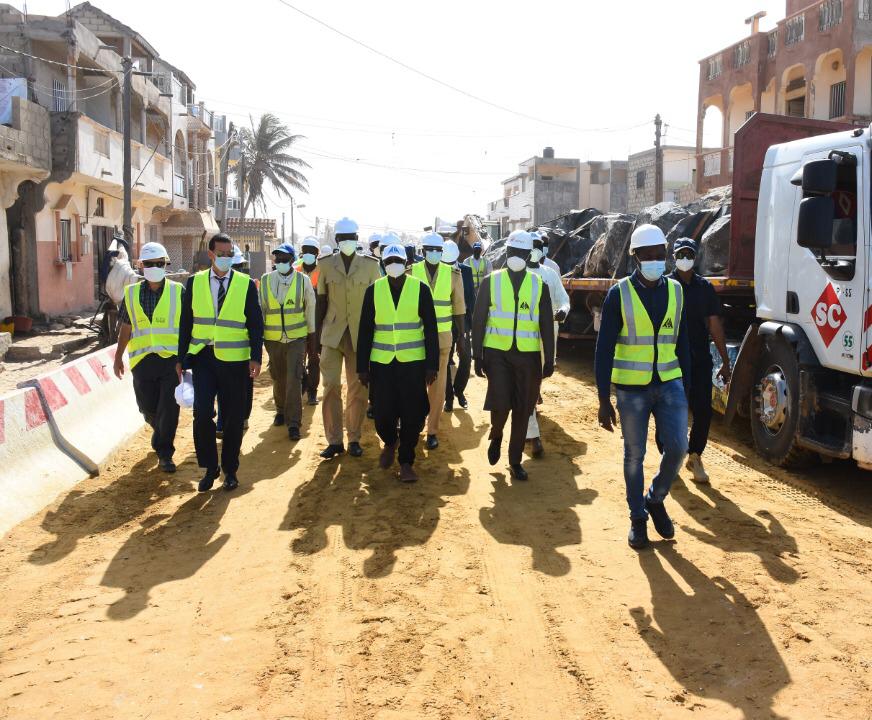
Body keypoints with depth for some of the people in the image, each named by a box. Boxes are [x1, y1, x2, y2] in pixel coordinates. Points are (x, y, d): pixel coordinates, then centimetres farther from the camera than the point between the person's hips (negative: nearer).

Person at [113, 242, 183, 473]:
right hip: (142, 360, 3)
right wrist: (118, 357, 14)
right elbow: (126, 328, 13)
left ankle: (164, 453, 10)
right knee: (148, 408, 12)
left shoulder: (178, 291, 0)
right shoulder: (132, 293, 7)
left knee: (168, 410, -3)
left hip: (171, 358, -2)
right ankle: (161, 436, 42)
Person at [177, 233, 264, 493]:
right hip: (202, 357, 1)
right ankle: (210, 467, 10)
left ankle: (230, 470, 24)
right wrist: (181, 359, 6)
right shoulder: (194, 282, 5)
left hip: (234, 361, -1)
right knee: (202, 413, -11)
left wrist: (256, 358, -7)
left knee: (233, 419, 6)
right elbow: (186, 322, 8)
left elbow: (255, 324, 1)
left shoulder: (246, 284, 0)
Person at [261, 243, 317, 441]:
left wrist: (311, 338, 7)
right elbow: (260, 309, 8)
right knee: (278, 378, 13)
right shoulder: (265, 281, 1)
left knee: (294, 378, -9)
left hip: (297, 337, -2)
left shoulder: (303, 280, -2)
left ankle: (293, 423, -4)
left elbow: (310, 309, 5)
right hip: (273, 338, 2)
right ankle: (281, 410, 37)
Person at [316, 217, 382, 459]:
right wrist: (317, 334, 5)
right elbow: (321, 301, 7)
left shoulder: (370, 265, 2)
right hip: (332, 334, 0)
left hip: (360, 335, 0)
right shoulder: (326, 265, 4)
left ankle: (354, 439, 16)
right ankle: (334, 440, 6)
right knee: (331, 386, -3)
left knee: (358, 389, 4)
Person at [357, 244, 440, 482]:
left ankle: (406, 462, 18)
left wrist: (432, 365, -4)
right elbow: (365, 330, 4)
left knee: (412, 414, 1)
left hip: (413, 362, -1)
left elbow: (430, 330, 0)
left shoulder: (420, 289, -2)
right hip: (381, 362, 1)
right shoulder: (373, 290, 2)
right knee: (382, 413, 2)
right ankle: (389, 443, 34)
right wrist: (363, 367, 1)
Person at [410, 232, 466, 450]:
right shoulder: (411, 273, -2)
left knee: (437, 383, 5)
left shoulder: (453, 275, 1)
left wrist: (461, 336, 5)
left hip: (443, 336, 1)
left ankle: (432, 430, 14)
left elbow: (459, 308, 6)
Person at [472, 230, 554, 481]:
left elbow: (546, 325, 6)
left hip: (528, 355, 2)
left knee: (522, 410, 5)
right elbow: (478, 320, 3)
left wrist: (549, 359, 2)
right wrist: (477, 355, -1)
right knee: (500, 403, -14)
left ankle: (515, 460, 21)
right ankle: (496, 436, 20)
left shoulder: (539, 285, 5)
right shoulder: (491, 282, 2)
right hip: (497, 352, -1)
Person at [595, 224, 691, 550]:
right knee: (634, 456, 7)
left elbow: (682, 342, 11)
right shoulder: (619, 294, -7)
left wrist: (687, 387, 10)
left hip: (670, 384, 3)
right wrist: (604, 399, -10)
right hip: (632, 388, -2)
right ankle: (638, 518, 24)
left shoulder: (675, 291, 4)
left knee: (677, 447, -6)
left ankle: (655, 499, 21)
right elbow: (604, 349, -7)